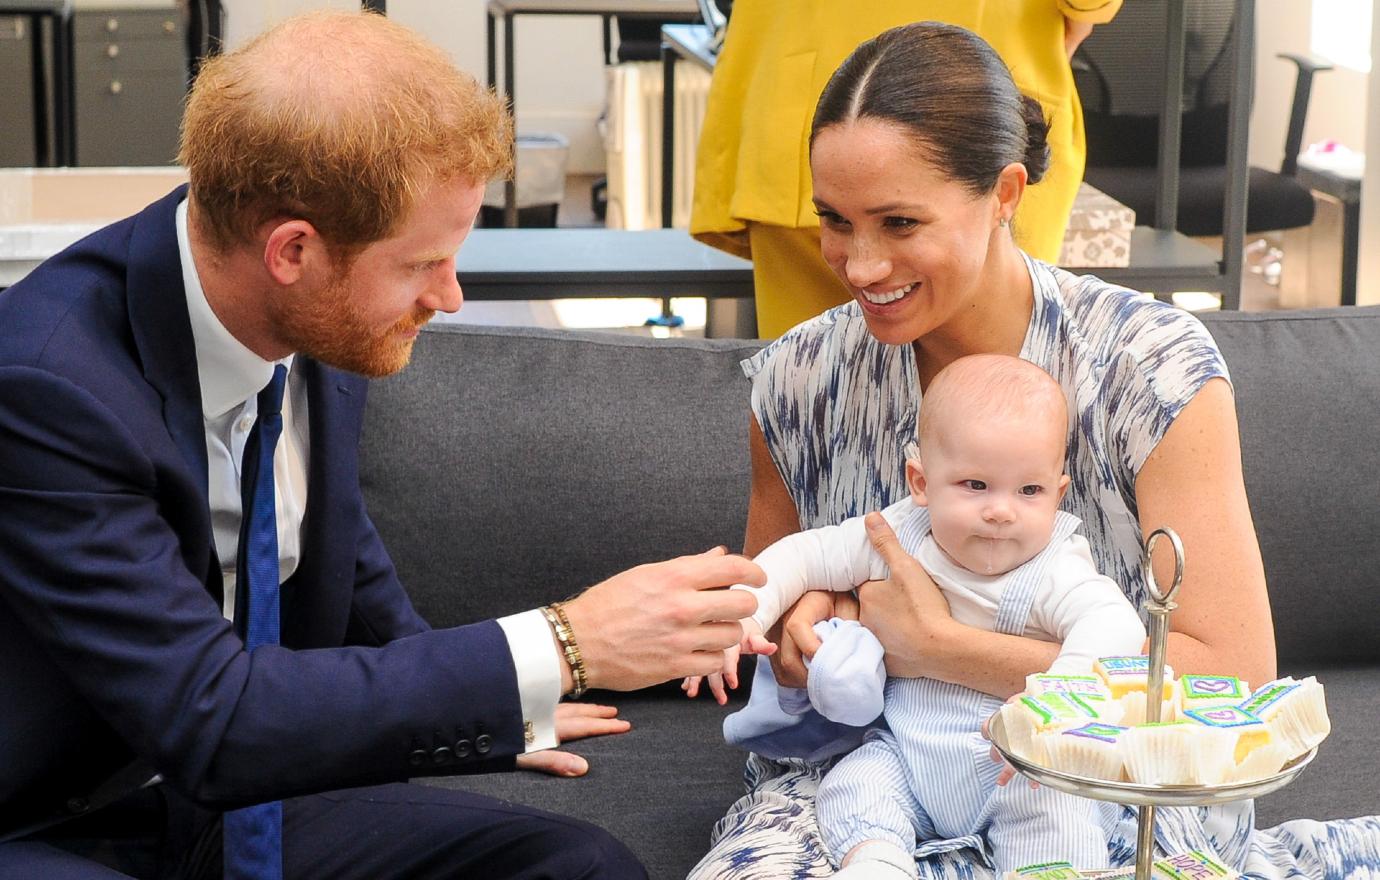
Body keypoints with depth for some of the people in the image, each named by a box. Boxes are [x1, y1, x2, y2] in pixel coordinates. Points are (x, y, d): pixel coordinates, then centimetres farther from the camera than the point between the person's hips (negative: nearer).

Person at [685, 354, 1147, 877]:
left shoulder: (1055, 574, -19)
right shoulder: (894, 538, -6)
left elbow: (1114, 626, -36)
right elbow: (802, 556, 3)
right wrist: (740, 616, -15)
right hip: (905, 759, 5)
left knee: (1056, 811, -29)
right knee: (851, 787, -16)